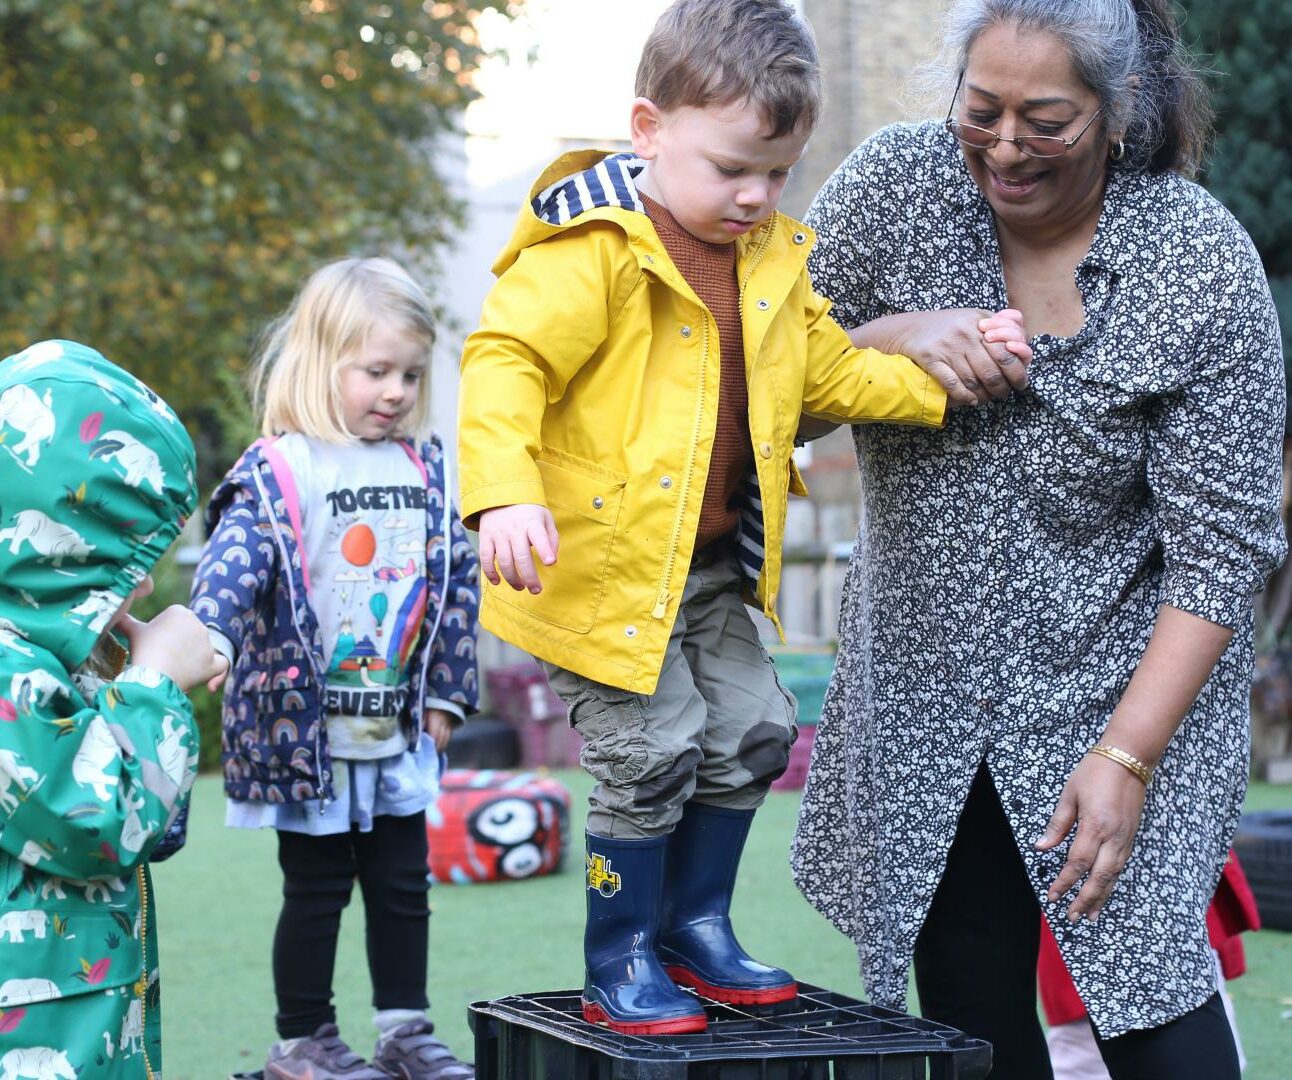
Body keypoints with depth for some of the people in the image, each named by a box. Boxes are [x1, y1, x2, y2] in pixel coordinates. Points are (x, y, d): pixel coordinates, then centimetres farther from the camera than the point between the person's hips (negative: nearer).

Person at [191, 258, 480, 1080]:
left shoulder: (426, 471, 6)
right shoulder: (275, 472, -12)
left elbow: (457, 580, 10)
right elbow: (232, 565, -24)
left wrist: (445, 693, 8)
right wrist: (209, 638, -44)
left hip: (400, 733, 5)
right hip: (306, 731, -5)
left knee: (403, 884, 13)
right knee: (317, 890, 5)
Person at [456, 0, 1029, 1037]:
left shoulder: (776, 259, 6)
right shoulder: (592, 249, -18)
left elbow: (833, 373, 14)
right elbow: (505, 359, -23)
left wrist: (949, 376, 0)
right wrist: (505, 494, -37)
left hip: (713, 566, 8)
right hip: (607, 560, -8)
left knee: (750, 735, 13)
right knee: (651, 757, -6)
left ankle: (696, 927, 31)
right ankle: (619, 968, 10)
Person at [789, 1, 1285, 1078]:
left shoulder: (1204, 268, -16)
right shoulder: (893, 183, -8)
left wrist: (1126, 754, -19)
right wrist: (895, 334, -20)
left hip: (1127, 678, -3)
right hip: (925, 675, 3)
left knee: (1146, 991, -8)